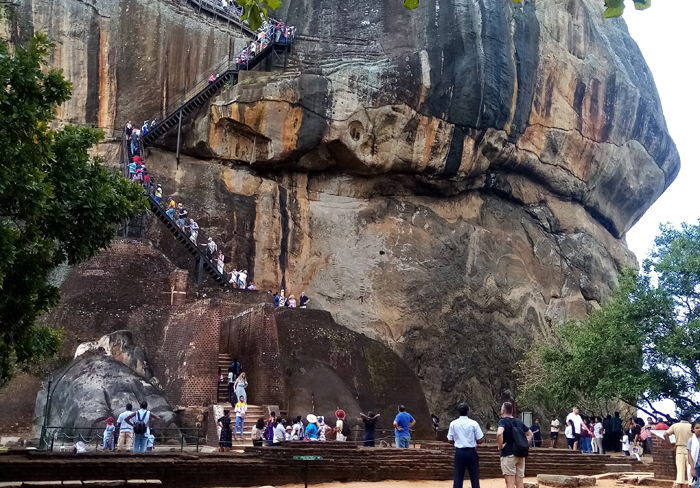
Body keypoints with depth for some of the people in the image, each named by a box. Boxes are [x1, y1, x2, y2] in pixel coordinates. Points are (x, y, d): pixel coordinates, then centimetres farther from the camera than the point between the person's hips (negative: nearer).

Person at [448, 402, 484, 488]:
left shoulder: (453, 424, -2)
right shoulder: (473, 423, -7)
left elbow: (450, 441, 2)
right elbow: (480, 441, -6)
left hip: (459, 452, 2)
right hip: (471, 452, -1)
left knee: (458, 478, 6)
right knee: (474, 478, 9)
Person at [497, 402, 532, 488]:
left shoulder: (503, 421, -9)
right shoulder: (519, 422, 12)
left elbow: (499, 433, -29)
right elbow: (530, 434, 22)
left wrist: (500, 446, -16)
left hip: (508, 455, -6)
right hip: (520, 455, 6)